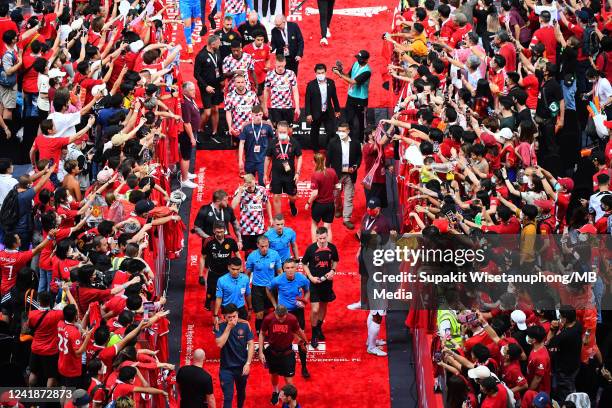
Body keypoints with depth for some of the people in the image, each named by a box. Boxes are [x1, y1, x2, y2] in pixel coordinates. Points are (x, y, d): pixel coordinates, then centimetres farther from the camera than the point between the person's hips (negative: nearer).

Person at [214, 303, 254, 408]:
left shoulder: (245, 325, -8)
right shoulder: (220, 326, -12)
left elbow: (251, 344, -5)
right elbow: (219, 344, -25)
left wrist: (248, 363, -13)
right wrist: (228, 327, -27)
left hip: (242, 366, 3)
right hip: (226, 367, -3)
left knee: (241, 392, 22)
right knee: (228, 397, -8)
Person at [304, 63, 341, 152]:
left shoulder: (331, 82, -3)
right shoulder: (311, 85, -13)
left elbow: (334, 97, 8)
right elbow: (307, 100, -9)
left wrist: (337, 110, 13)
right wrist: (308, 114, -12)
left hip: (328, 112, 2)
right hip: (316, 113, -2)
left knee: (331, 132, -1)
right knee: (314, 133, 13)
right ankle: (315, 150, 29)